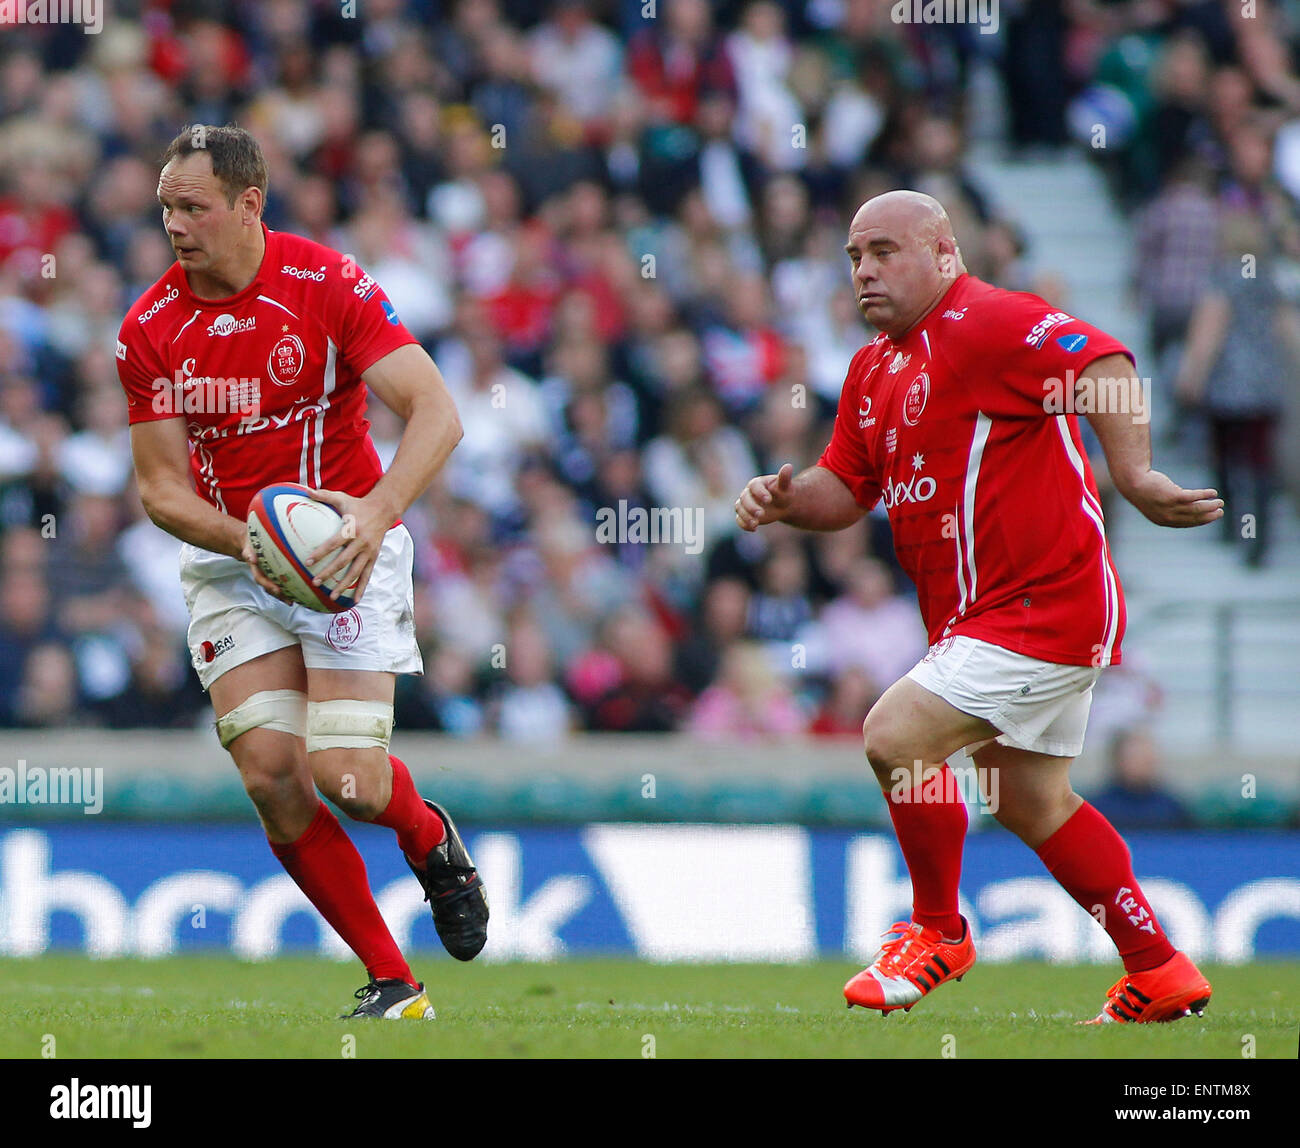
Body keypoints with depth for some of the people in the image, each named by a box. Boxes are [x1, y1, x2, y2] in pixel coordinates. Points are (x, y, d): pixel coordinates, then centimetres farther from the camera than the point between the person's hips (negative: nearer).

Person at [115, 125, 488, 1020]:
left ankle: (431, 839, 23)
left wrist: (377, 509, -35)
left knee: (345, 773, -15)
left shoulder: (328, 284, -13)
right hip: (229, 565, 3)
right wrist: (245, 541, -20)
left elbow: (436, 413, -18)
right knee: (270, 773, -11)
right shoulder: (150, 328, -4)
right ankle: (392, 982, 3)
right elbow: (160, 486, -1)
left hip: (347, 550, -3)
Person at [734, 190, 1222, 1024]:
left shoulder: (986, 323, -16)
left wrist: (1133, 473, -39)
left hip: (1040, 604, -10)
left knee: (895, 738, -18)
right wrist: (787, 498, -3)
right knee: (1033, 806, 16)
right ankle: (1161, 973, 27)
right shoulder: (874, 369, 13)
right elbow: (849, 488, 18)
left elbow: (1104, 364, -29)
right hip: (982, 615, 10)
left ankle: (939, 932, 2)